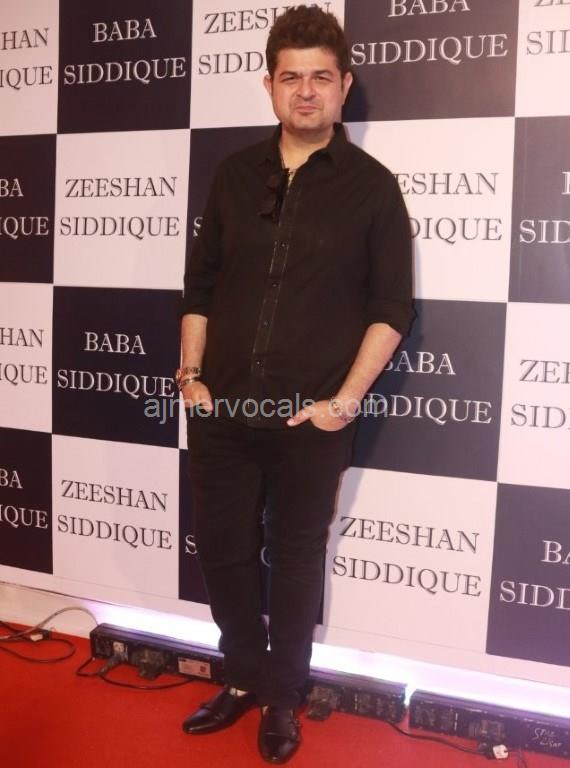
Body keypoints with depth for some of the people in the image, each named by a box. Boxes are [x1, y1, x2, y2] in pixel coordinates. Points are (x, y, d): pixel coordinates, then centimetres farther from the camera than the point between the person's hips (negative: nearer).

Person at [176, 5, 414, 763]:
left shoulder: (371, 185, -1)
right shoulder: (235, 175, 8)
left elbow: (391, 306, -3)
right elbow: (200, 285, 11)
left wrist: (347, 398, -11)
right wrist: (191, 375, 2)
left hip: (310, 415, -3)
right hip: (222, 409, 3)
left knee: (295, 557, 11)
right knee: (222, 549, 12)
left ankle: (282, 695, 33)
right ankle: (244, 677, 36)